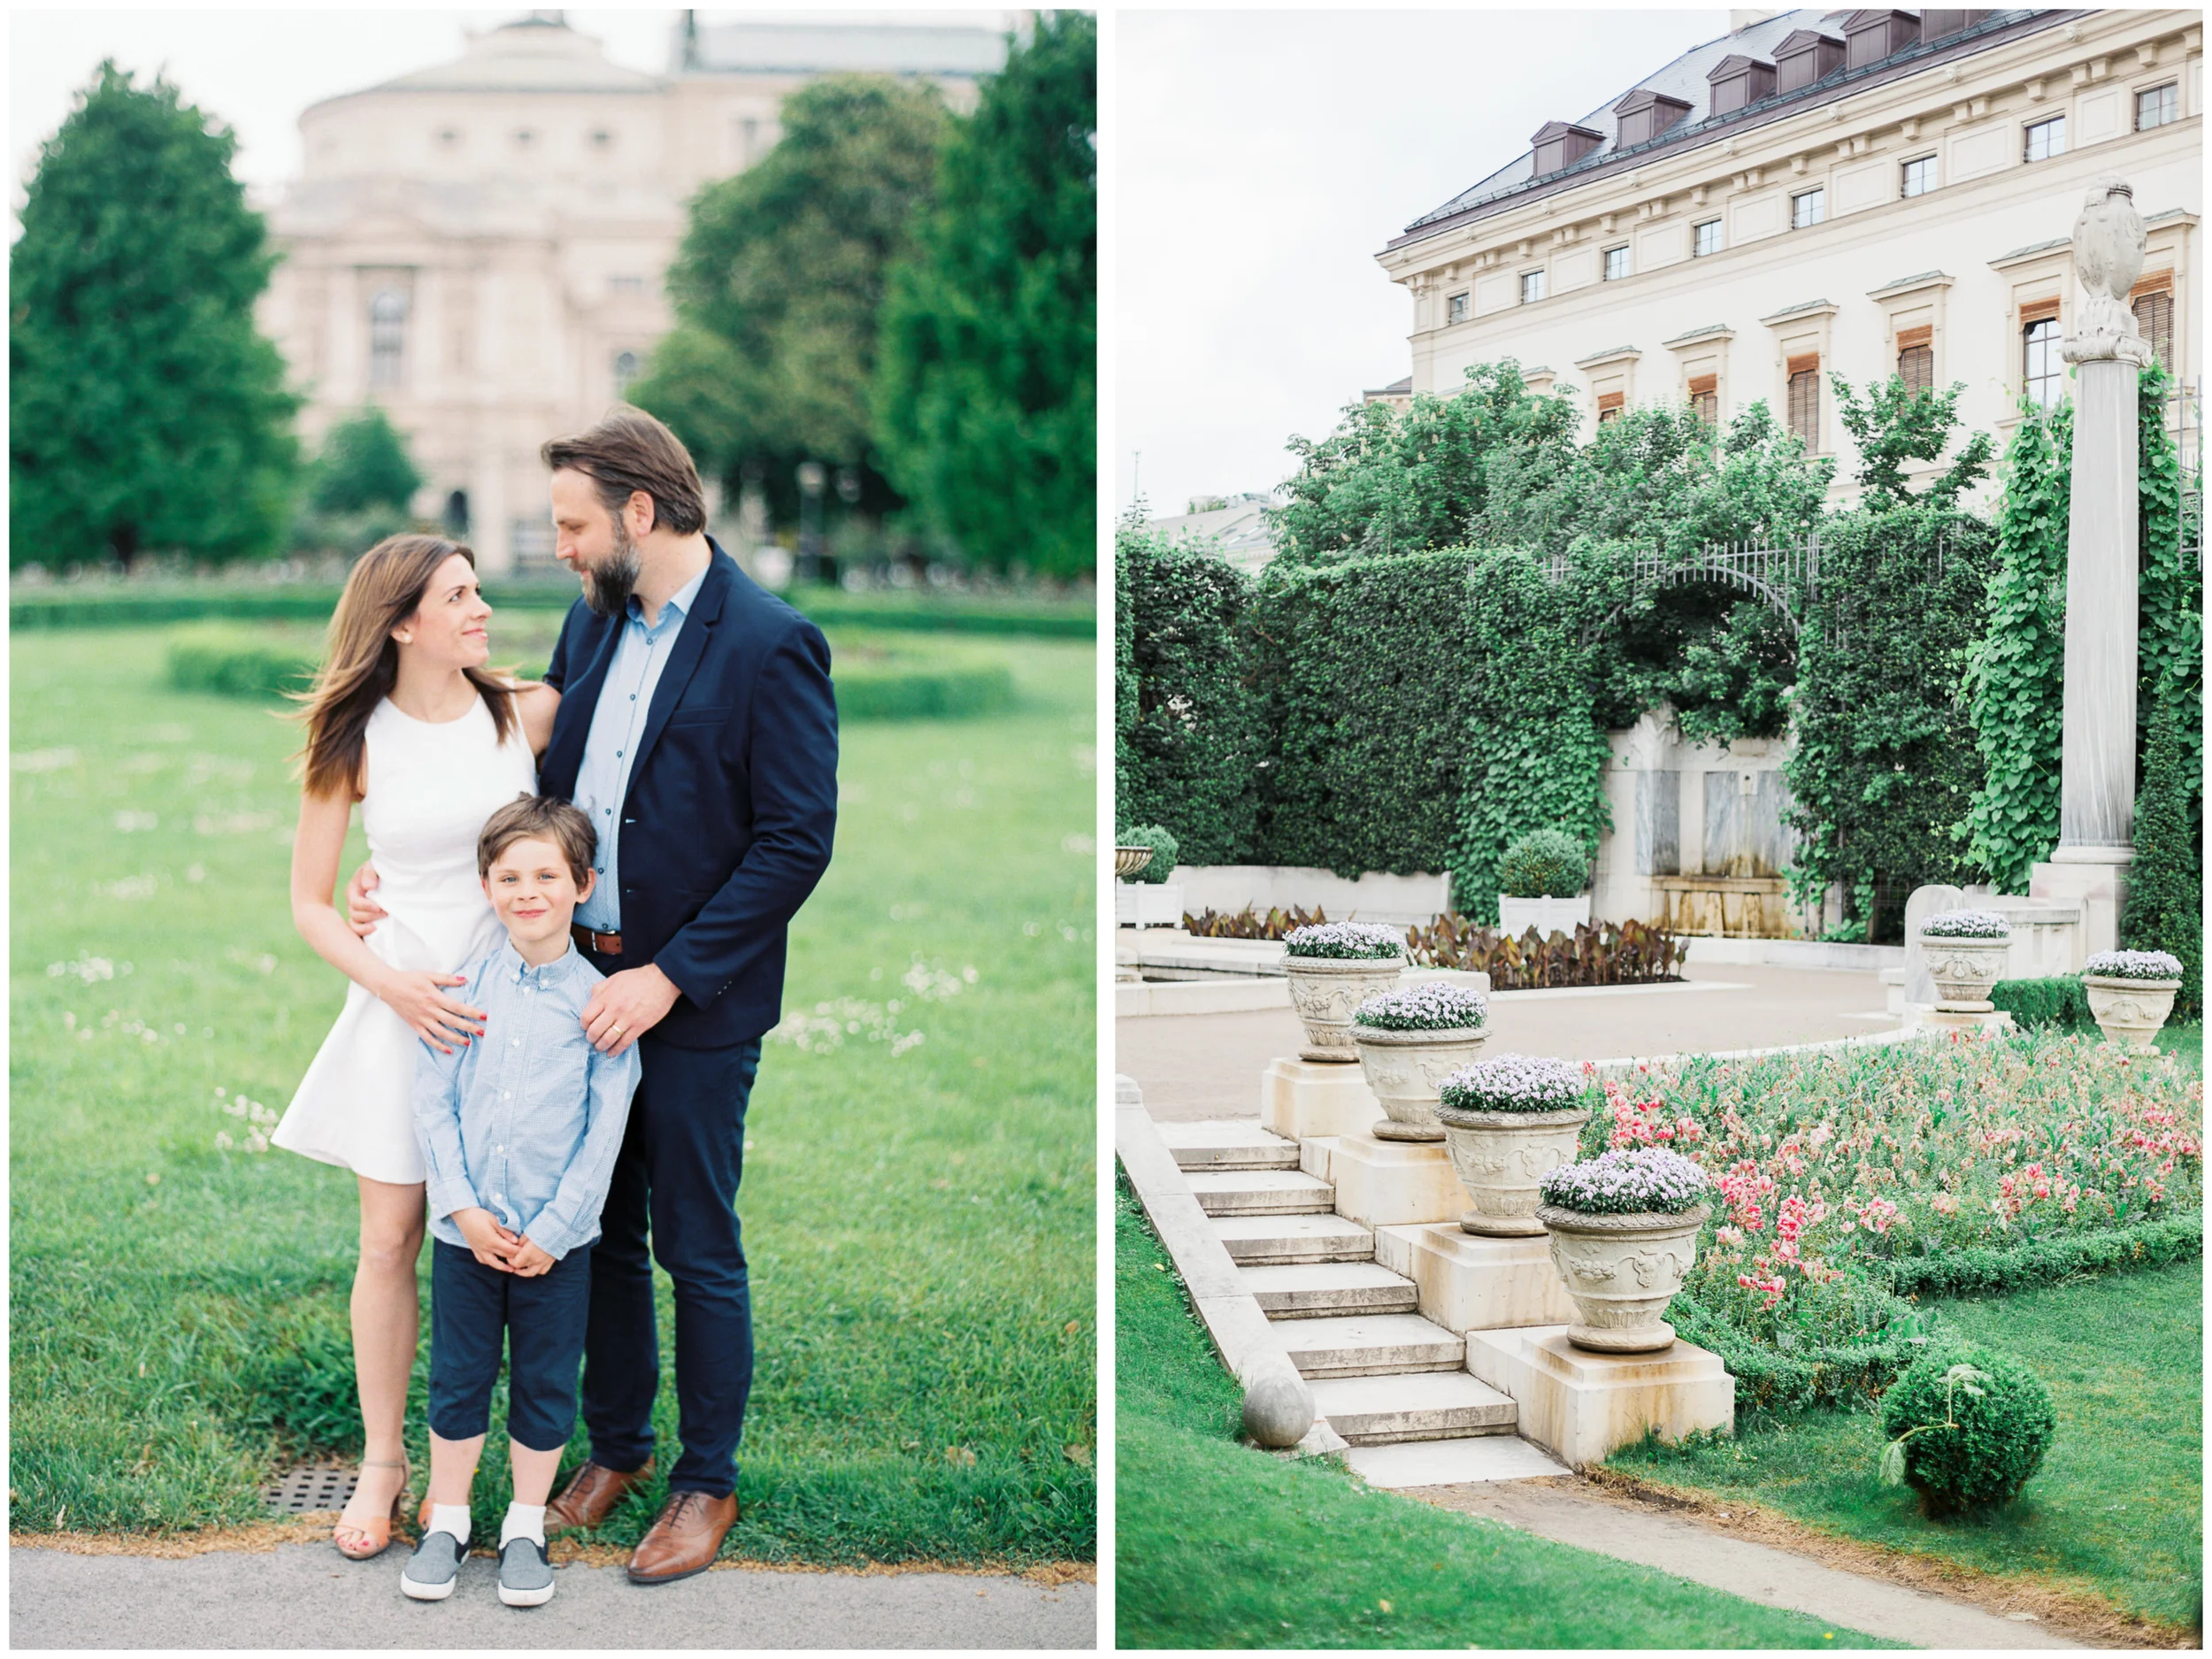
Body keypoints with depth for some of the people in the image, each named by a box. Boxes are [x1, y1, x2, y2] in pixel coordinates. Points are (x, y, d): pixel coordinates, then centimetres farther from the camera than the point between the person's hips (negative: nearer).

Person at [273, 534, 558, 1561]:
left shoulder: (531, 716, -2)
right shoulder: (354, 743, -3)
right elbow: (309, 905, 3)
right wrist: (392, 985, -12)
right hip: (406, 1001, 0)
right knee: (392, 1238, 4)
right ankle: (382, 1462, 18)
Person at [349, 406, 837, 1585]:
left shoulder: (770, 645, -16)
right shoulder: (593, 620, 7)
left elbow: (797, 842, -18)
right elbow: (539, 778, 16)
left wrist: (667, 978, -20)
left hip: (695, 1005, -7)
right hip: (587, 987, 7)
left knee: (697, 1251, 7)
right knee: (598, 1234, 17)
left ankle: (707, 1483, 23)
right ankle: (617, 1445, 35)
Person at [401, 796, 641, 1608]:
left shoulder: (599, 1001, -5)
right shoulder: (462, 986, 0)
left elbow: (606, 1129, -6)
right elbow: (433, 1104, -1)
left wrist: (554, 1230, -11)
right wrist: (462, 1208, -10)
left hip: (558, 1238, -1)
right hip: (466, 1229, 1)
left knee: (544, 1383, 9)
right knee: (457, 1377, 11)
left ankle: (526, 1527, 25)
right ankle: (447, 1521, 27)